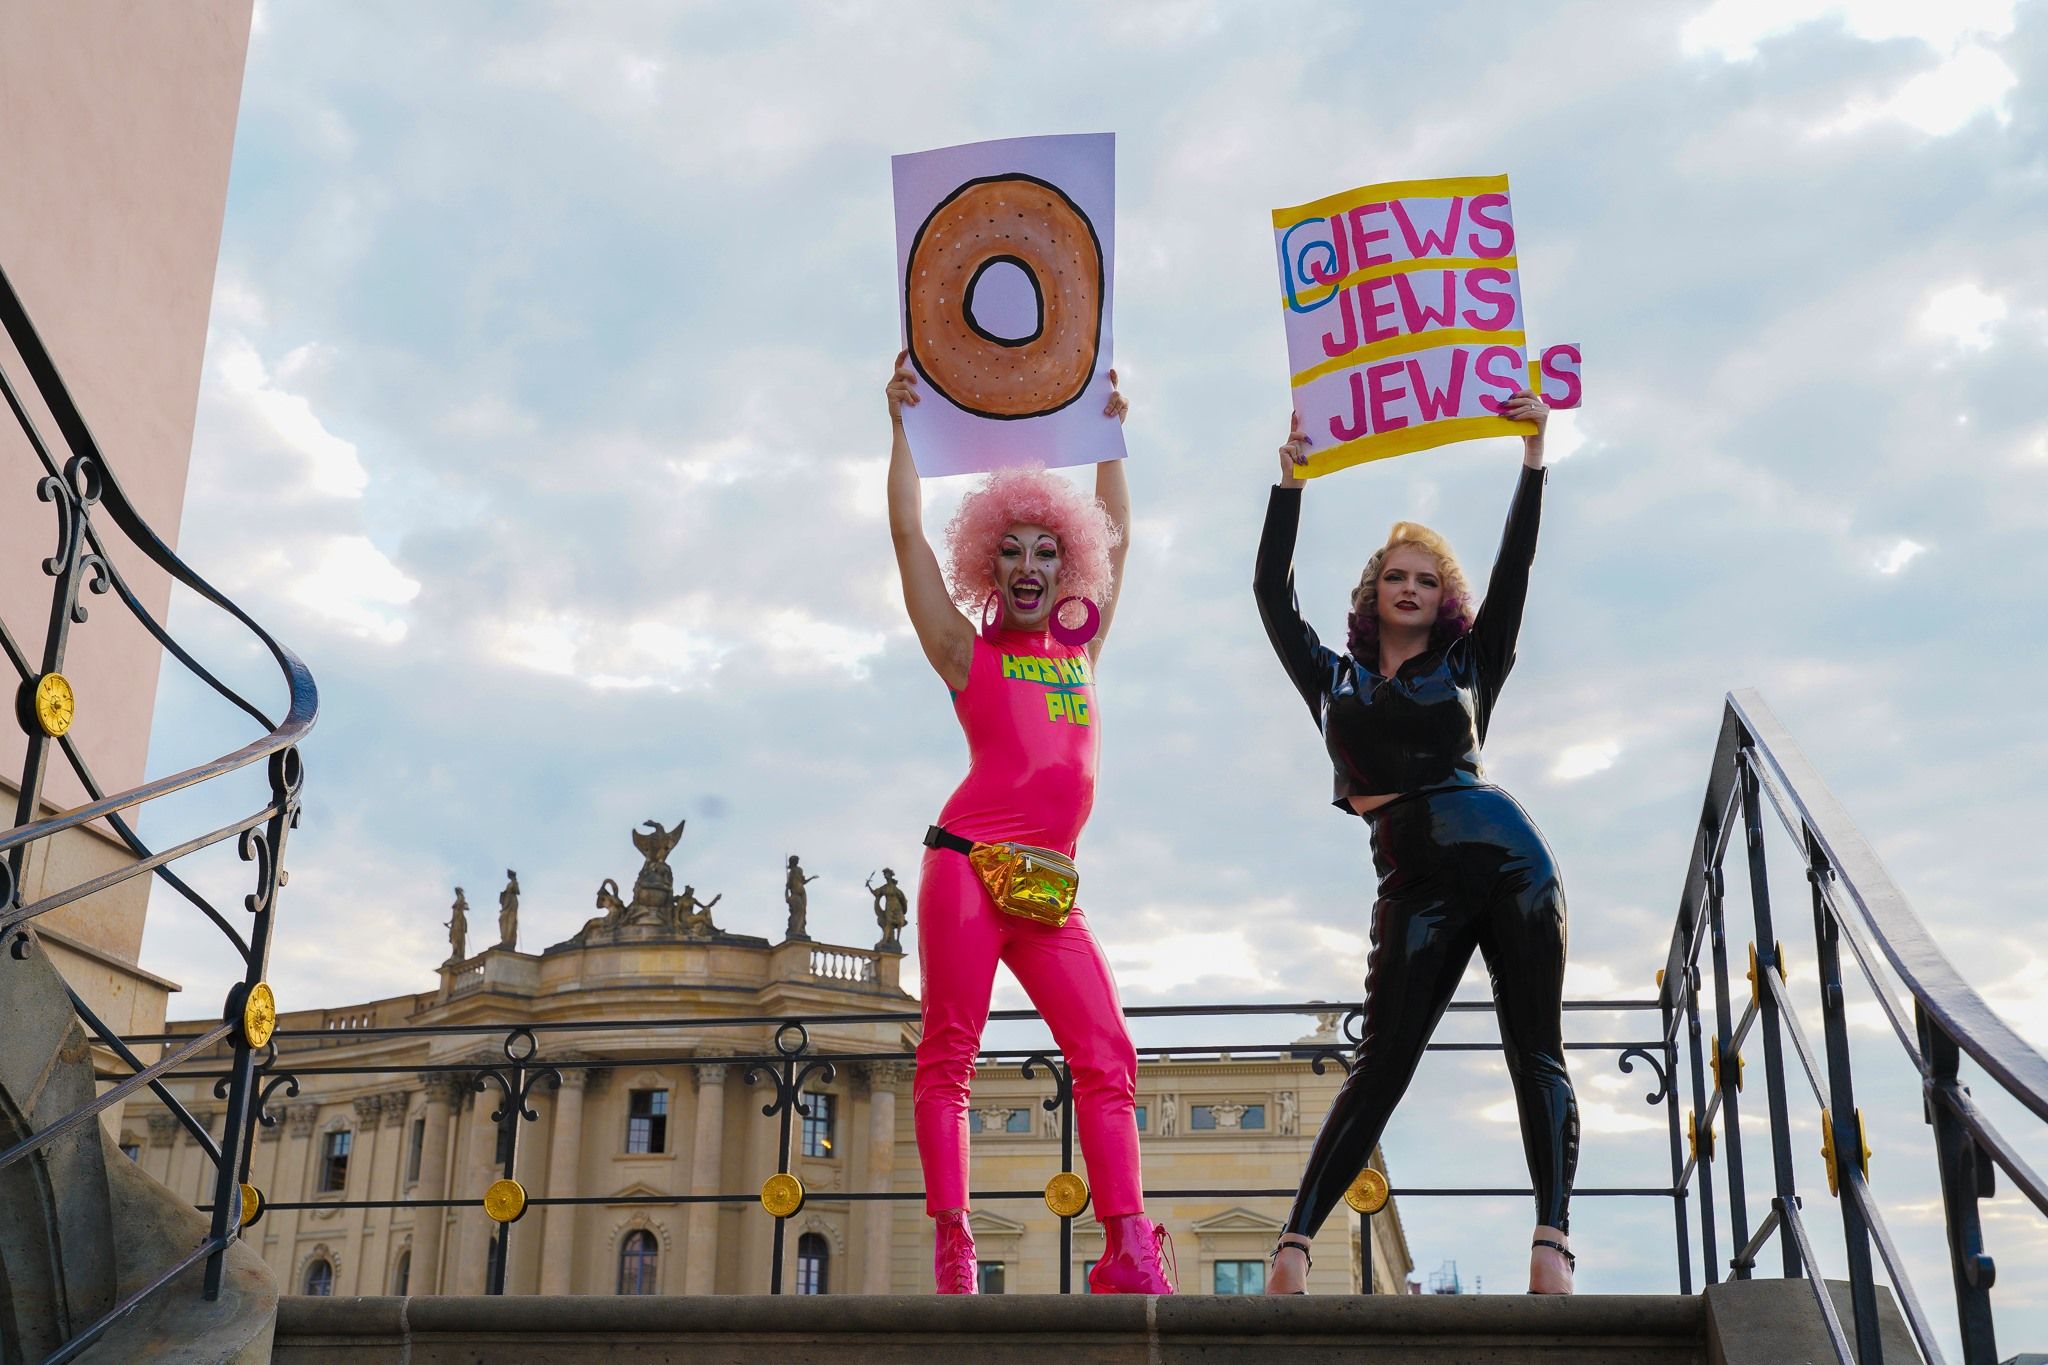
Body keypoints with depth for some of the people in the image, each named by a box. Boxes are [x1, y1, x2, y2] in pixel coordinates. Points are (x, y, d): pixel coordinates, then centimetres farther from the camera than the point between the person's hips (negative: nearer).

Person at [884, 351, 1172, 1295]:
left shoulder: (1078, 643, 18)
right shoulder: (967, 650, 8)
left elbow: (1115, 536, 31)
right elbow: (908, 532, 7)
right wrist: (904, 423, 12)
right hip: (969, 861, -5)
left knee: (1108, 1056, -5)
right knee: (949, 1052, -6)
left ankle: (1127, 1252, -6)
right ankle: (950, 1251, -6)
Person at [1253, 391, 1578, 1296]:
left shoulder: (1468, 668, 15)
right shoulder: (1334, 679, 17)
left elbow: (1514, 570, 9)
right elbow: (1273, 592, 10)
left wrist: (1532, 456, 5)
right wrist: (1291, 484, 9)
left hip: (1509, 856, 1)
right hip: (1416, 883, -1)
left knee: (1537, 1052, -6)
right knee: (1381, 1064, -8)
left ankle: (1552, 1242, -10)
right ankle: (1294, 1244, -11)